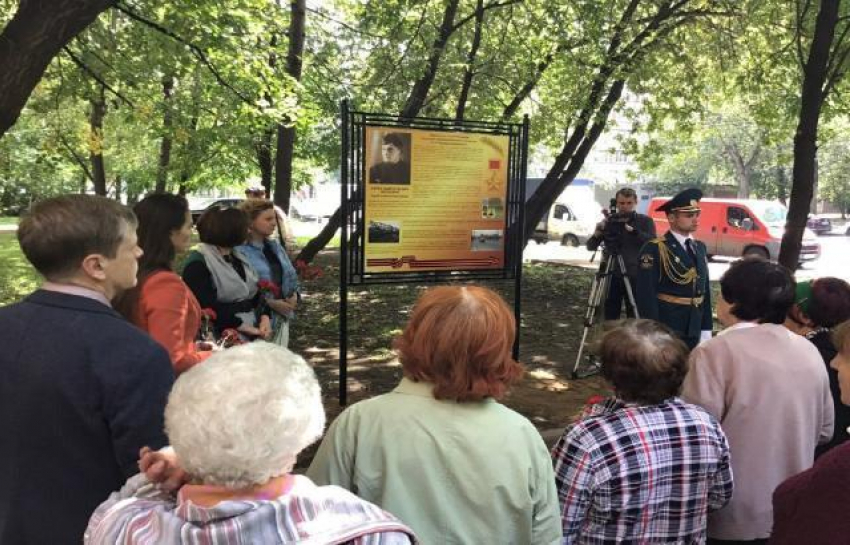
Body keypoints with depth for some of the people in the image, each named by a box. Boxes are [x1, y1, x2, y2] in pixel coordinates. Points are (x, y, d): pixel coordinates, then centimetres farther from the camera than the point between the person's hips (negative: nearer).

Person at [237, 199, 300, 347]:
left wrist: (294, 295, -2)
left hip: (281, 319, 8)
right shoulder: (239, 251, -15)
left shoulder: (275, 246, 12)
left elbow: (291, 277, 19)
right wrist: (269, 303, -22)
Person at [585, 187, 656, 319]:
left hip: (635, 277, -2)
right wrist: (597, 233, -19)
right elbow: (591, 247, 2)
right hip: (611, 277, 2)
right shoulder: (609, 221, 6)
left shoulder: (645, 221, 2)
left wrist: (632, 230, -26)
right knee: (610, 318, 4)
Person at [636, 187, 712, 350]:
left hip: (693, 333, 7)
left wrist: (706, 331, 10)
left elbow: (705, 291, 14)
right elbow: (646, 297, -16)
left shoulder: (700, 247, 11)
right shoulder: (654, 249, -12)